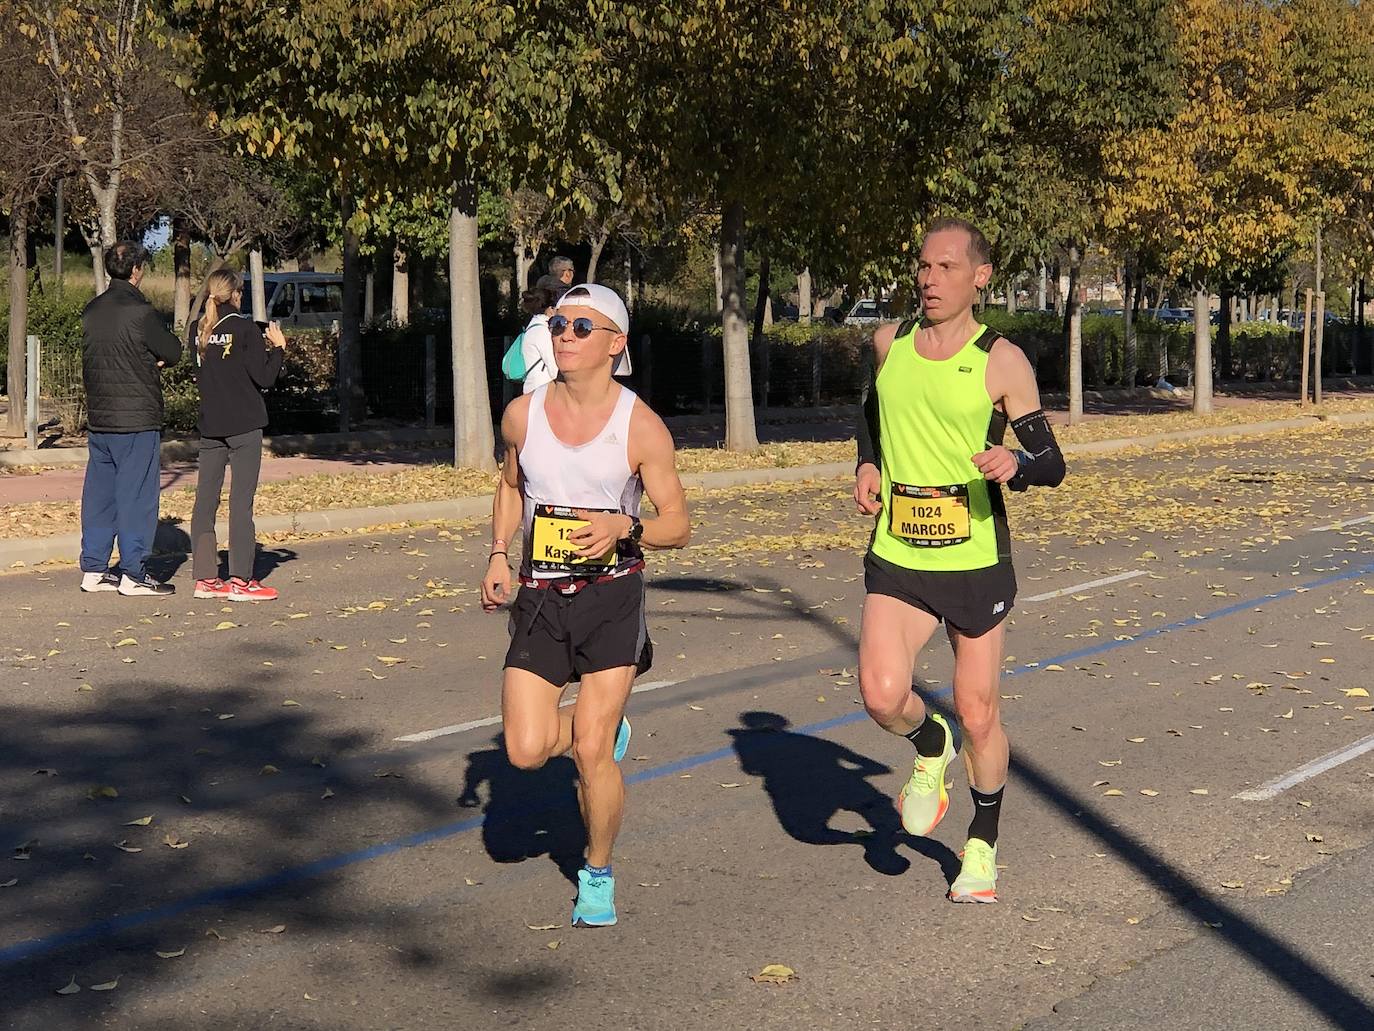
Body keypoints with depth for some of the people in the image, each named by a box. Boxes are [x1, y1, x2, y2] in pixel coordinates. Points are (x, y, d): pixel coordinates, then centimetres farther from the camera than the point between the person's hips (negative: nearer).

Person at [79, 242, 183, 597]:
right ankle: (133, 575, 0)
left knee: (99, 493, 12)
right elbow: (173, 353, -6)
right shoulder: (140, 312, -14)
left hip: (97, 418, 7)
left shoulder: (92, 311, 9)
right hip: (136, 419, -7)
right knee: (136, 494, -2)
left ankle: (93, 569, 16)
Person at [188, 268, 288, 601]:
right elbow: (264, 378, -11)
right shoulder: (244, 327, -10)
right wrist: (278, 347, 4)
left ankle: (205, 578, 10)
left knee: (205, 500, 8)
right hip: (244, 426, -5)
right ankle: (240, 581, -3)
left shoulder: (198, 330, 7)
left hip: (209, 427, 6)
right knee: (241, 501, -3)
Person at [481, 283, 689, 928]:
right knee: (527, 752, -7)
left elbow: (678, 524, -4)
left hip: (612, 597, -3)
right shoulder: (523, 415, 1)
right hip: (540, 600, 3)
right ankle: (604, 728, 27)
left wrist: (624, 526, -24)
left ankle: (598, 874, 18)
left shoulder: (641, 427, -9)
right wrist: (498, 556, 6)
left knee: (592, 753, -7)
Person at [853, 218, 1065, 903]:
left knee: (977, 714, 6)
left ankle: (982, 845, 30)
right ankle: (930, 749, 18)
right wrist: (867, 466, 5)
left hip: (976, 559, -2)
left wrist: (1016, 465, -27)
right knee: (881, 694, -18)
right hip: (896, 557, 2)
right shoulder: (889, 344, 4)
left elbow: (1052, 464, -5)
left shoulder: (1002, 362, -7)